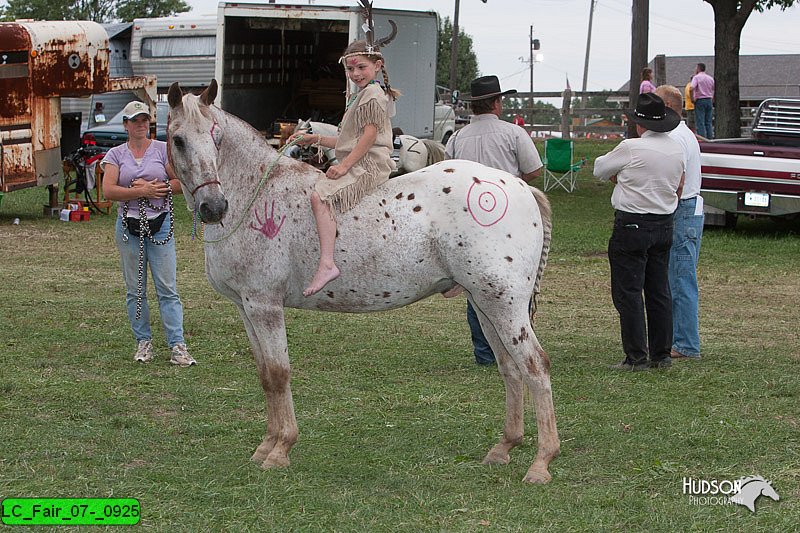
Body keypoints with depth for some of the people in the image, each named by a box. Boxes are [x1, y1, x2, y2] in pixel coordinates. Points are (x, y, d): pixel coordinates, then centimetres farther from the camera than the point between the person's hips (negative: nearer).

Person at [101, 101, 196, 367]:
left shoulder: (163, 149, 3)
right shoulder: (116, 154, 4)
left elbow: (179, 182, -2)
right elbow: (109, 190, -8)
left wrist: (154, 188, -13)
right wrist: (143, 191, -15)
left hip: (160, 225, -2)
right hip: (129, 227, 2)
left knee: (168, 288, -6)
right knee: (135, 290, 6)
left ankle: (177, 346, -8)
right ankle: (143, 342, 16)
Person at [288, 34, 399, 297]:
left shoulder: (373, 93, -7)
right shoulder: (360, 95, 25)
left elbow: (369, 136, -16)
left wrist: (344, 166, -21)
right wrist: (315, 139, 21)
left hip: (368, 166, -11)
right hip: (357, 165, 11)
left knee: (320, 195, -30)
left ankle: (326, 264, -42)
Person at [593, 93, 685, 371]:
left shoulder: (631, 148, -15)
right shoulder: (677, 149, 6)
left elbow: (600, 169, -1)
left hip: (632, 225, -7)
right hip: (664, 225, 7)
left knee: (628, 293, -2)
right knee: (659, 292, 13)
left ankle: (637, 357, -4)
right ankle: (661, 354, 16)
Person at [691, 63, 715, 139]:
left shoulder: (696, 77, -5)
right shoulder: (710, 78, 13)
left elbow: (692, 88, -20)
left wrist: (692, 98, -10)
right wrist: (712, 100, 17)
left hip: (700, 100, -5)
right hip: (709, 100, 5)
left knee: (700, 123, -6)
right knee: (709, 122, 7)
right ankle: (710, 138, 5)